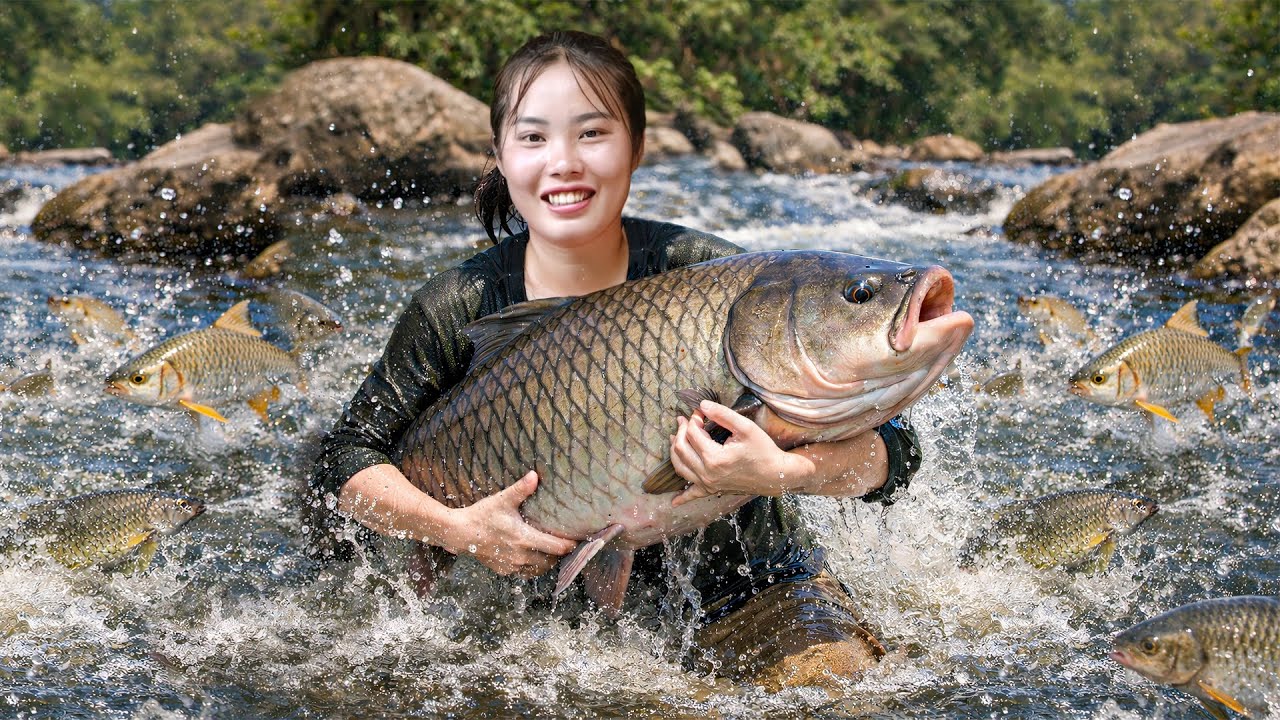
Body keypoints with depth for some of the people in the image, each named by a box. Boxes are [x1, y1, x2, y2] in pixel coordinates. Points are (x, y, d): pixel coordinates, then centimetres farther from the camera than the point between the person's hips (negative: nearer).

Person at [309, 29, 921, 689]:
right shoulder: (458, 309, -11)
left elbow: (890, 453, -23)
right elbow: (343, 460, -4)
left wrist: (782, 472, -44)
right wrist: (457, 529, -21)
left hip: (746, 584, -5)